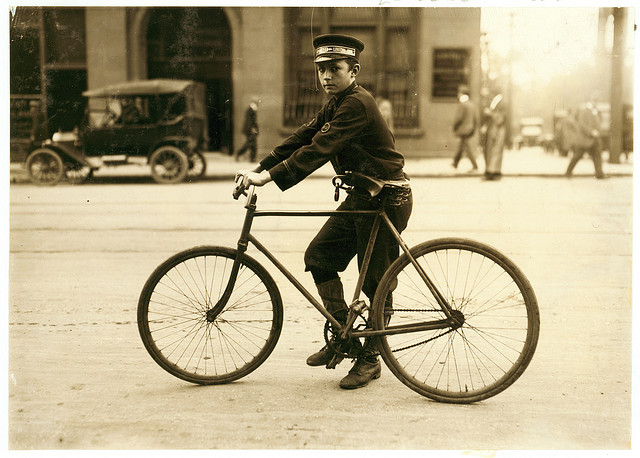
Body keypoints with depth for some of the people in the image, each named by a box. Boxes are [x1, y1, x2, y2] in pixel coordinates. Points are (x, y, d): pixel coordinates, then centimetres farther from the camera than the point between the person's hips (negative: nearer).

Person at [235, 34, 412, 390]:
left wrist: (272, 177, -33)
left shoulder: (358, 104, -20)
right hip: (362, 197, 10)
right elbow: (302, 138, 7)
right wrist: (259, 170, -1)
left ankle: (371, 359, 13)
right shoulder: (336, 104, 11)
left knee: (375, 279, -2)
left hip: (387, 198, -10)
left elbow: (319, 148, -30)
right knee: (319, 255, 6)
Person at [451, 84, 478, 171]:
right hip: (470, 130, 8)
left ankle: (475, 166, -7)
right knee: (461, 147, 19)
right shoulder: (472, 104, 8)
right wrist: (473, 129, 20)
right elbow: (475, 118, 12)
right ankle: (455, 163, 30)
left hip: (463, 130, -8)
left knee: (468, 148, -5)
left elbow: (458, 118, -18)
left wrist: (454, 128, -5)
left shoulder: (462, 104, -16)